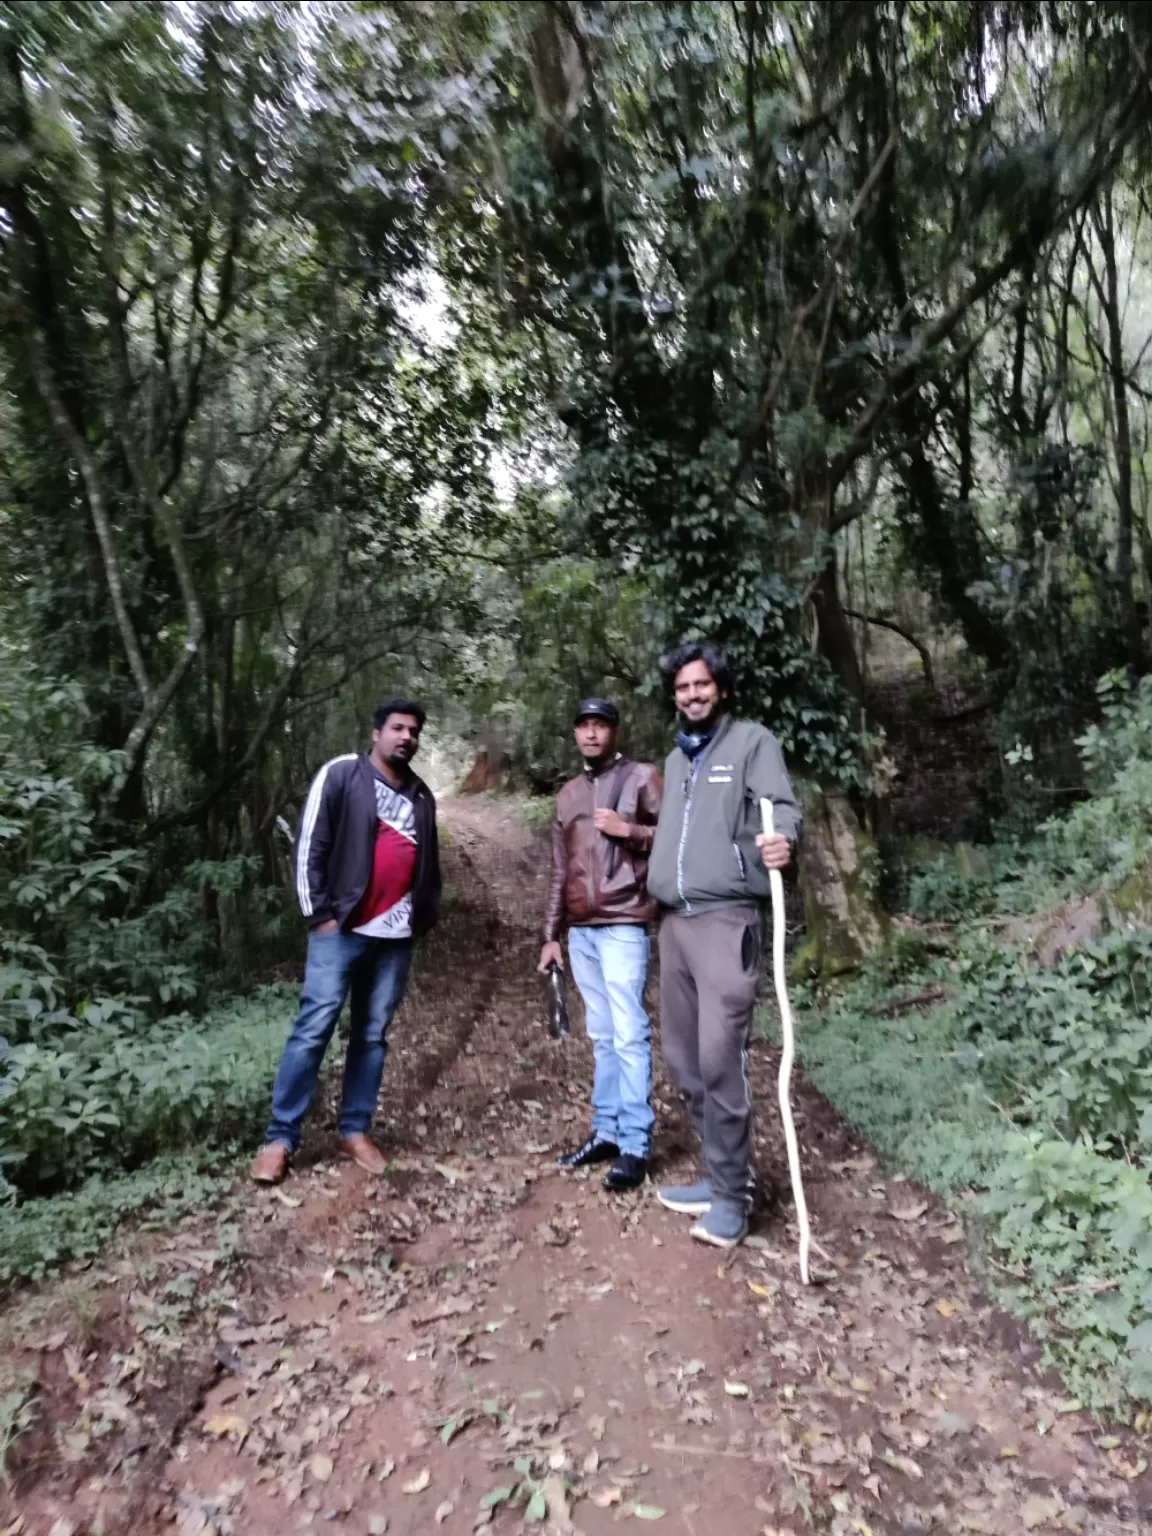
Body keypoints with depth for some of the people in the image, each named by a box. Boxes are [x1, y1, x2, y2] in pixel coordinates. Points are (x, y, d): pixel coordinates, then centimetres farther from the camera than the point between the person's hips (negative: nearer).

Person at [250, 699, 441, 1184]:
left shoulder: (421, 796, 14)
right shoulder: (340, 774, -2)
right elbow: (309, 846, -5)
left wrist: (424, 916, 12)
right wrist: (318, 913, -8)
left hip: (396, 934, 5)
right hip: (342, 927, -4)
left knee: (373, 1034, 10)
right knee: (313, 1028, -3)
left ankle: (354, 1130, 22)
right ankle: (280, 1138, 8)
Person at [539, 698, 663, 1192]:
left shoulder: (642, 777, 0)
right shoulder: (568, 794, 17)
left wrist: (628, 830, -14)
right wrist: (551, 934, 16)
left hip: (623, 926, -6)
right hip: (580, 930, 6)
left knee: (630, 1035, -4)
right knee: (602, 1036, 11)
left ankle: (635, 1145, 3)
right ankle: (605, 1132, 19)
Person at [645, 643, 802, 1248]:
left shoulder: (752, 741, -1)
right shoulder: (675, 759, 20)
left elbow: (780, 804, -17)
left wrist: (781, 839, -36)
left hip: (725, 920, -7)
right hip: (674, 921, 8)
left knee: (720, 1061, -8)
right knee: (683, 1058, 12)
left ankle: (731, 1195, 10)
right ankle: (722, 1176, 28)